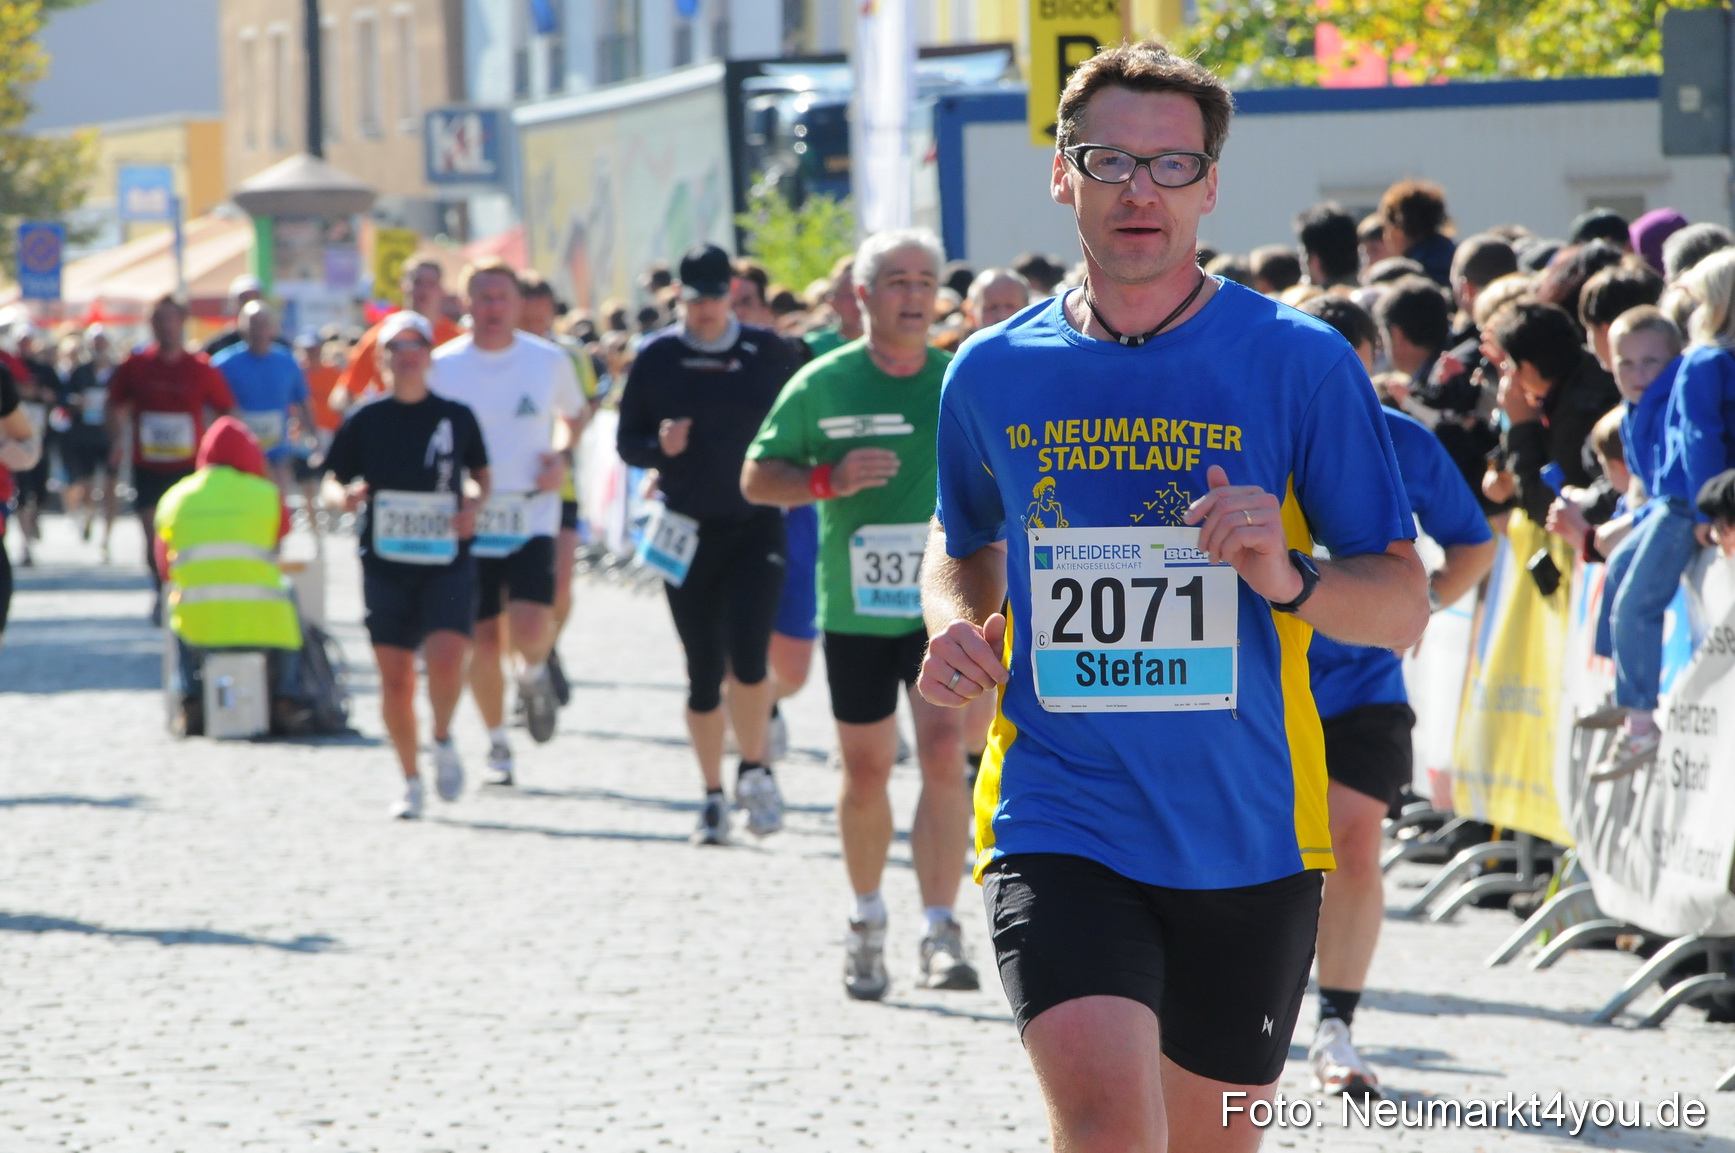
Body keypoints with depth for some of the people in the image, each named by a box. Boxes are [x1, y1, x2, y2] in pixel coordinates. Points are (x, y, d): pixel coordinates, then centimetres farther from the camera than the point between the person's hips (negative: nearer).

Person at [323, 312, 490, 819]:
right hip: (386, 563, 1)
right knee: (395, 679, 1)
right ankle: (411, 782, 18)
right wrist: (345, 497, -17)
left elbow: (482, 473, 17)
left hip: (447, 562, -1)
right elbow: (332, 482, 6)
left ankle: (443, 741, 8)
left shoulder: (457, 417, 3)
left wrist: (474, 503, -3)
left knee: (446, 659, -21)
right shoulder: (366, 420, 1)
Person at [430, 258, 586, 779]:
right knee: (483, 640, 1)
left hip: (532, 516, 0)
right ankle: (497, 744, 22)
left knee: (531, 629, -19)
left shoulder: (549, 360, 2)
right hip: (468, 520, 1)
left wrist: (560, 454, 1)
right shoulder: (442, 365, -1)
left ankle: (534, 674, 19)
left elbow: (573, 413, 20)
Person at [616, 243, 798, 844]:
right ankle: (713, 796, 18)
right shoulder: (656, 358, 3)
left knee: (747, 654, -16)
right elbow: (627, 442, 6)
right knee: (703, 670, 4)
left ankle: (755, 770, 7)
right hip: (688, 532, 1)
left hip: (757, 528, -1)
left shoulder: (767, 353, 2)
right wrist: (660, 446, -14)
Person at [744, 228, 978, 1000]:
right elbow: (757, 477, 2)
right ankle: (867, 921, 30)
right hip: (855, 608, 0)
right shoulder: (822, 385, -1)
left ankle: (940, 935, -16)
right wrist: (828, 480, -15)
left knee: (943, 754, -15)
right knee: (865, 770, 9)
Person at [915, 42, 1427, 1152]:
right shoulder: (994, 373, 4)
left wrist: (1291, 579, -22)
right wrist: (955, 626, 2)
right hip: (1059, 822, 0)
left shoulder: (1300, 361, -3)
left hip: (1248, 838, 0)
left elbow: (1404, 604, -1)